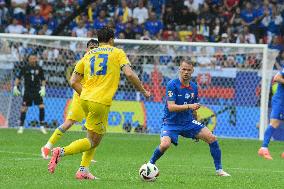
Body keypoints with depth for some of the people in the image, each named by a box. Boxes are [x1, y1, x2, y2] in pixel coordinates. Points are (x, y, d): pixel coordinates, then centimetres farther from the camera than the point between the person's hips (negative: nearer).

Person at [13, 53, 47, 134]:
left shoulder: (39, 68, 2)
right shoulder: (25, 68, -1)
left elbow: (43, 79, 10)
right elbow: (18, 78, 3)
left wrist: (43, 88, -3)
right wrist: (15, 87, -6)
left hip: (37, 91, 1)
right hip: (27, 91, -1)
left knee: (41, 107, -10)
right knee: (24, 108, -2)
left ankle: (42, 127, -1)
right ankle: (21, 127, 11)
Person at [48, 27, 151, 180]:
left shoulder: (88, 55, 17)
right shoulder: (117, 53, 5)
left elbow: (73, 82, 13)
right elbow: (129, 74, -8)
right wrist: (143, 91, 4)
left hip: (85, 99, 6)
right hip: (101, 102, -6)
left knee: (95, 138, 21)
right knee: (92, 141, -2)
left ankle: (83, 170, 13)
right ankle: (61, 152, -22)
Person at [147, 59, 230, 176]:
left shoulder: (194, 87, 6)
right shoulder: (172, 85, -14)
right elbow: (171, 107, -23)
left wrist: (197, 132, 23)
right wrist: (189, 106, -33)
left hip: (188, 122, 5)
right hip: (171, 123, -5)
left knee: (212, 138, -8)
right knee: (165, 144, -31)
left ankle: (219, 170, 6)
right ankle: (150, 164, -3)